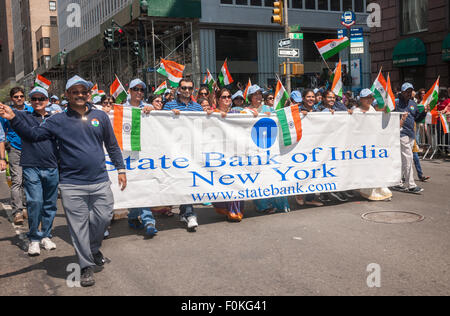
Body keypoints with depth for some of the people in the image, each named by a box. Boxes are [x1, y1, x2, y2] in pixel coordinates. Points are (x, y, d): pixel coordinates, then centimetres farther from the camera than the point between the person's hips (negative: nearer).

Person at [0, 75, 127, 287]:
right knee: (78, 225, 3)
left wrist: (120, 169, 13)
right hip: (72, 185, -1)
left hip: (100, 182, 2)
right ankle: (86, 266, 16)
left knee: (104, 217, 5)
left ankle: (94, 249, 35)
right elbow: (34, 134, 1)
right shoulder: (58, 121, 3)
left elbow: (112, 145, 13)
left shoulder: (100, 117, 7)